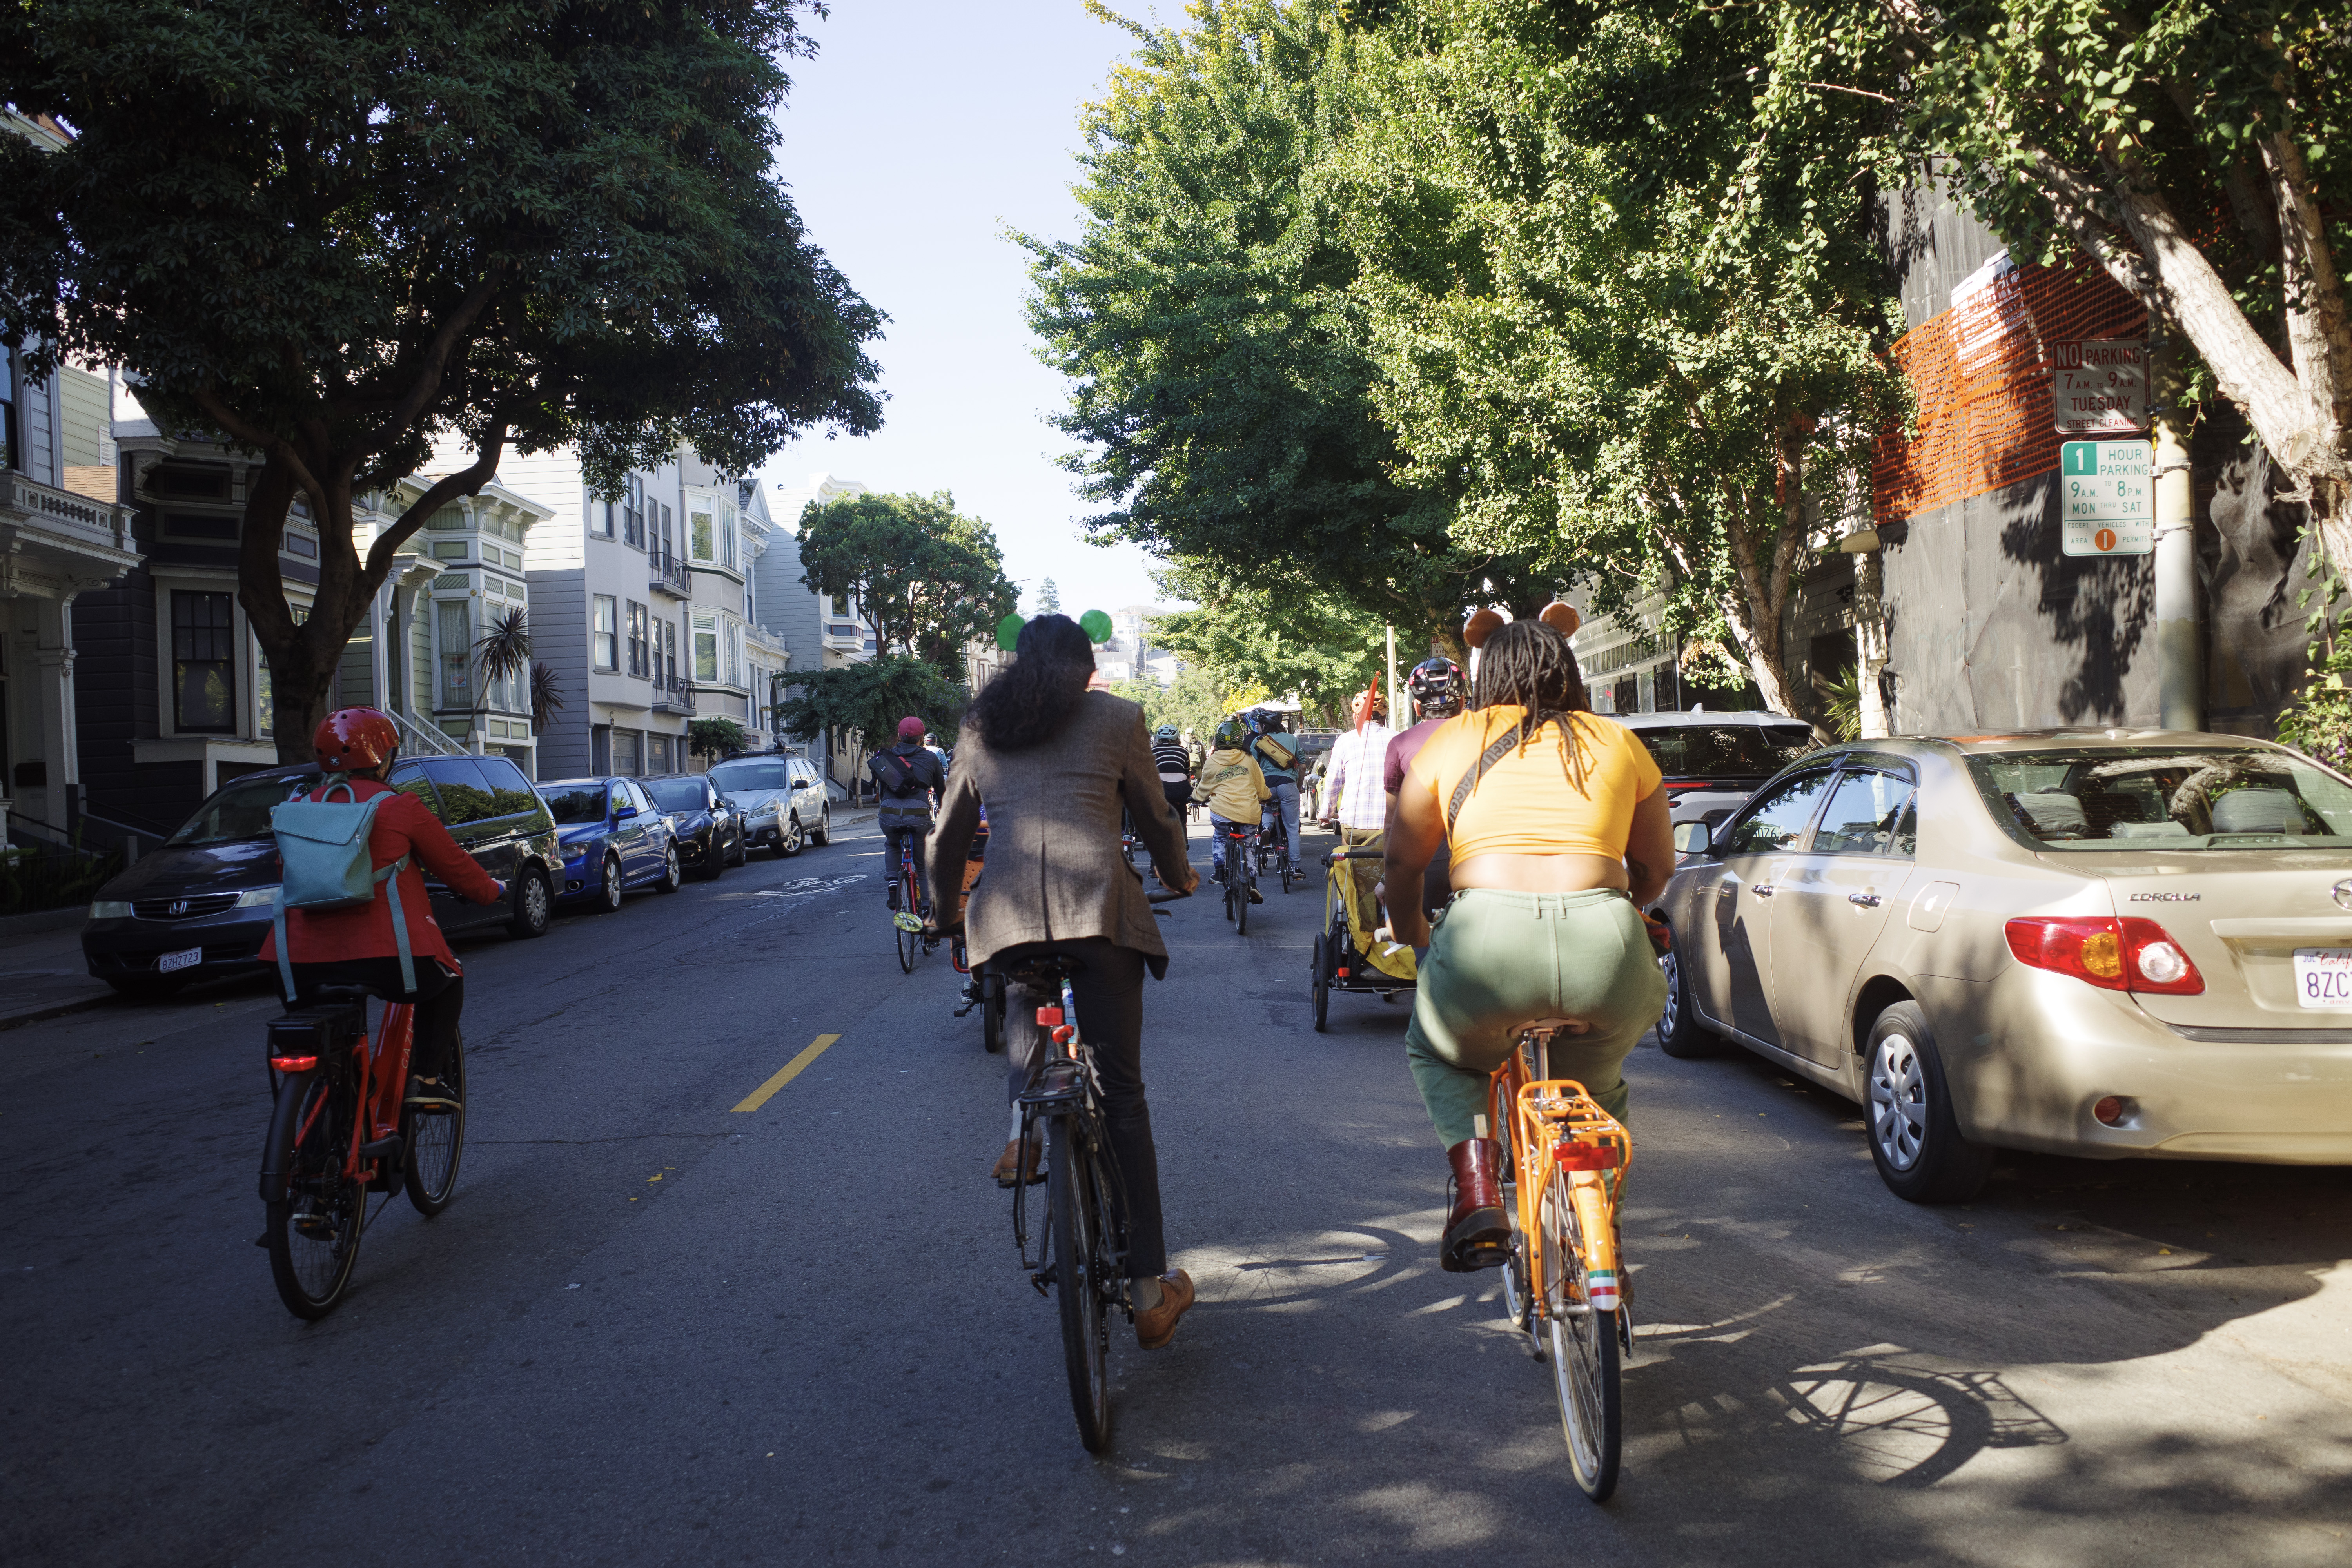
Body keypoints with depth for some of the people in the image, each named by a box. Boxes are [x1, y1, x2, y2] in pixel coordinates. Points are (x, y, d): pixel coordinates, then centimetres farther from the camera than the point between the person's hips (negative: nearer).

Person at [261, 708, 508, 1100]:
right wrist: (493, 889, 27)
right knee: (448, 981, 24)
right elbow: (454, 865, 7)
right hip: (384, 954, -4)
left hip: (305, 961, 4)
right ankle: (426, 1075, 12)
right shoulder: (399, 806, -2)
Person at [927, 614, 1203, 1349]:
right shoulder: (1116, 717, 14)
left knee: (1030, 1002, 37)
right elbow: (1157, 819, 20)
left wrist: (944, 905, 43)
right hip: (1101, 906, -2)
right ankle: (1150, 1290, 4)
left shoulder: (979, 729, 20)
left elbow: (947, 837, 25)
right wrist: (1179, 876, 40)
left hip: (1008, 915, 2)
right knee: (1121, 1094, 4)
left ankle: (1024, 1123, 11)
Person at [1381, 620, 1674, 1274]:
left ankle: (1477, 1191, 9)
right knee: (1595, 1084, 34)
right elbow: (1657, 867, 30)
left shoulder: (1454, 738, 18)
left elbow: (1403, 858, 23)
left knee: (1437, 1053, 31)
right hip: (1608, 947, 2)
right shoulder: (1618, 741, 22)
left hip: (1487, 935, -2)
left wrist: (1409, 932, 43)